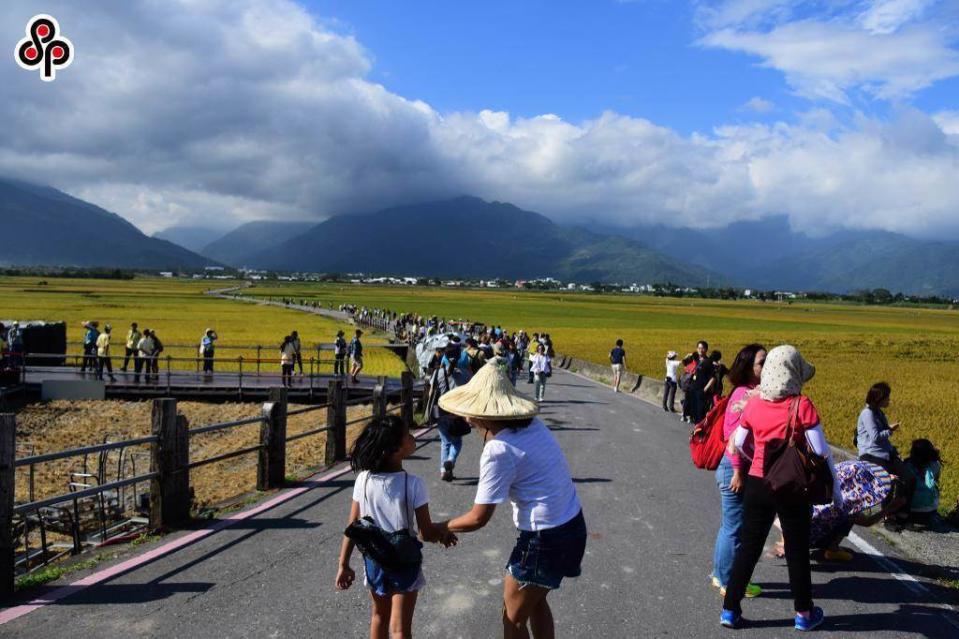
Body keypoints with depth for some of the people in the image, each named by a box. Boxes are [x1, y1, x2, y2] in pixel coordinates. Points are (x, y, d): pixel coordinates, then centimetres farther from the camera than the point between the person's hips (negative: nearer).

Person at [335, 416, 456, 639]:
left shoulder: (363, 480, -12)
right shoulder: (414, 484, -21)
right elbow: (427, 534, -16)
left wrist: (343, 565, 3)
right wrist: (442, 531, 5)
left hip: (374, 559, 4)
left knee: (379, 616, 25)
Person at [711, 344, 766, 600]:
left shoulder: (754, 393, 8)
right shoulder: (743, 396, -19)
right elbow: (733, 437, -22)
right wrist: (738, 472, -20)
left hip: (746, 468, 9)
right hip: (736, 468, -9)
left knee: (731, 524, 20)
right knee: (735, 527, 3)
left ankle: (721, 574, 34)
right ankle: (730, 583, 17)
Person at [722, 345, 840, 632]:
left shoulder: (754, 404, -3)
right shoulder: (802, 405, -14)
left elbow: (737, 443, 7)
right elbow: (821, 450, -12)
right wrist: (835, 486, -1)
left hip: (757, 484, 3)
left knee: (748, 548, 12)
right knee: (797, 551, 14)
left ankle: (730, 610, 17)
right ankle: (803, 614, 29)